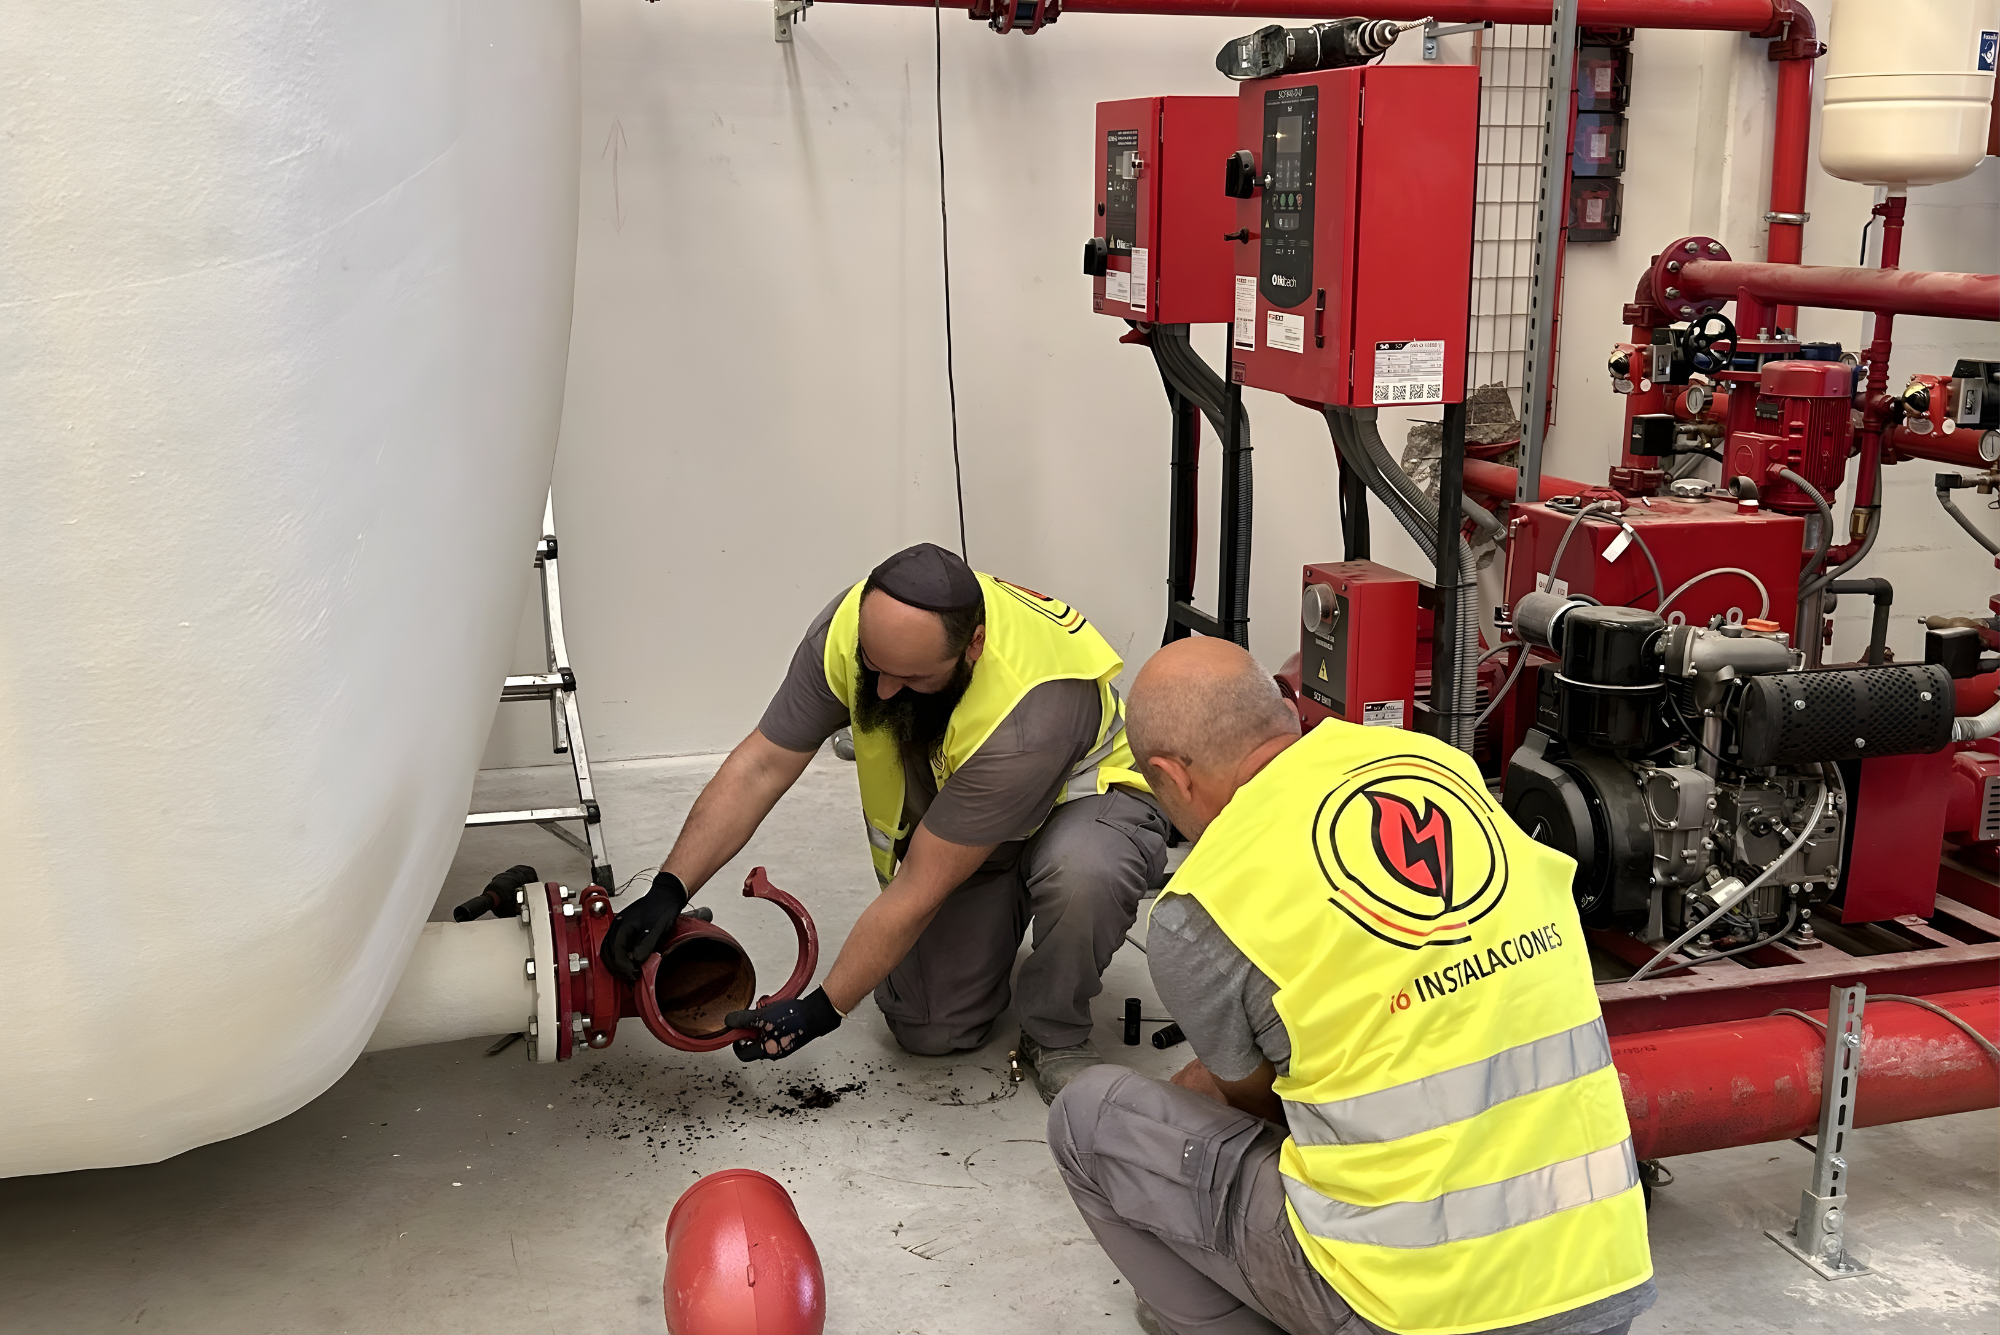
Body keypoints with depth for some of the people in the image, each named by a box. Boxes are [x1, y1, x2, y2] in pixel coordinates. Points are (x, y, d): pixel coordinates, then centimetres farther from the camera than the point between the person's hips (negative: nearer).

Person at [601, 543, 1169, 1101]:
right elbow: (760, 767, -18)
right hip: (953, 814, 5)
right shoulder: (850, 626, -27)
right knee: (928, 1029, -9)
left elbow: (919, 893, -35)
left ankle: (1056, 1037, -11)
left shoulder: (1029, 715, -42)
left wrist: (821, 1011, -27)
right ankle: (997, 930, 23)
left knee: (1084, 870, -41)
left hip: (1087, 795, -4)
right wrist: (668, 891, -25)